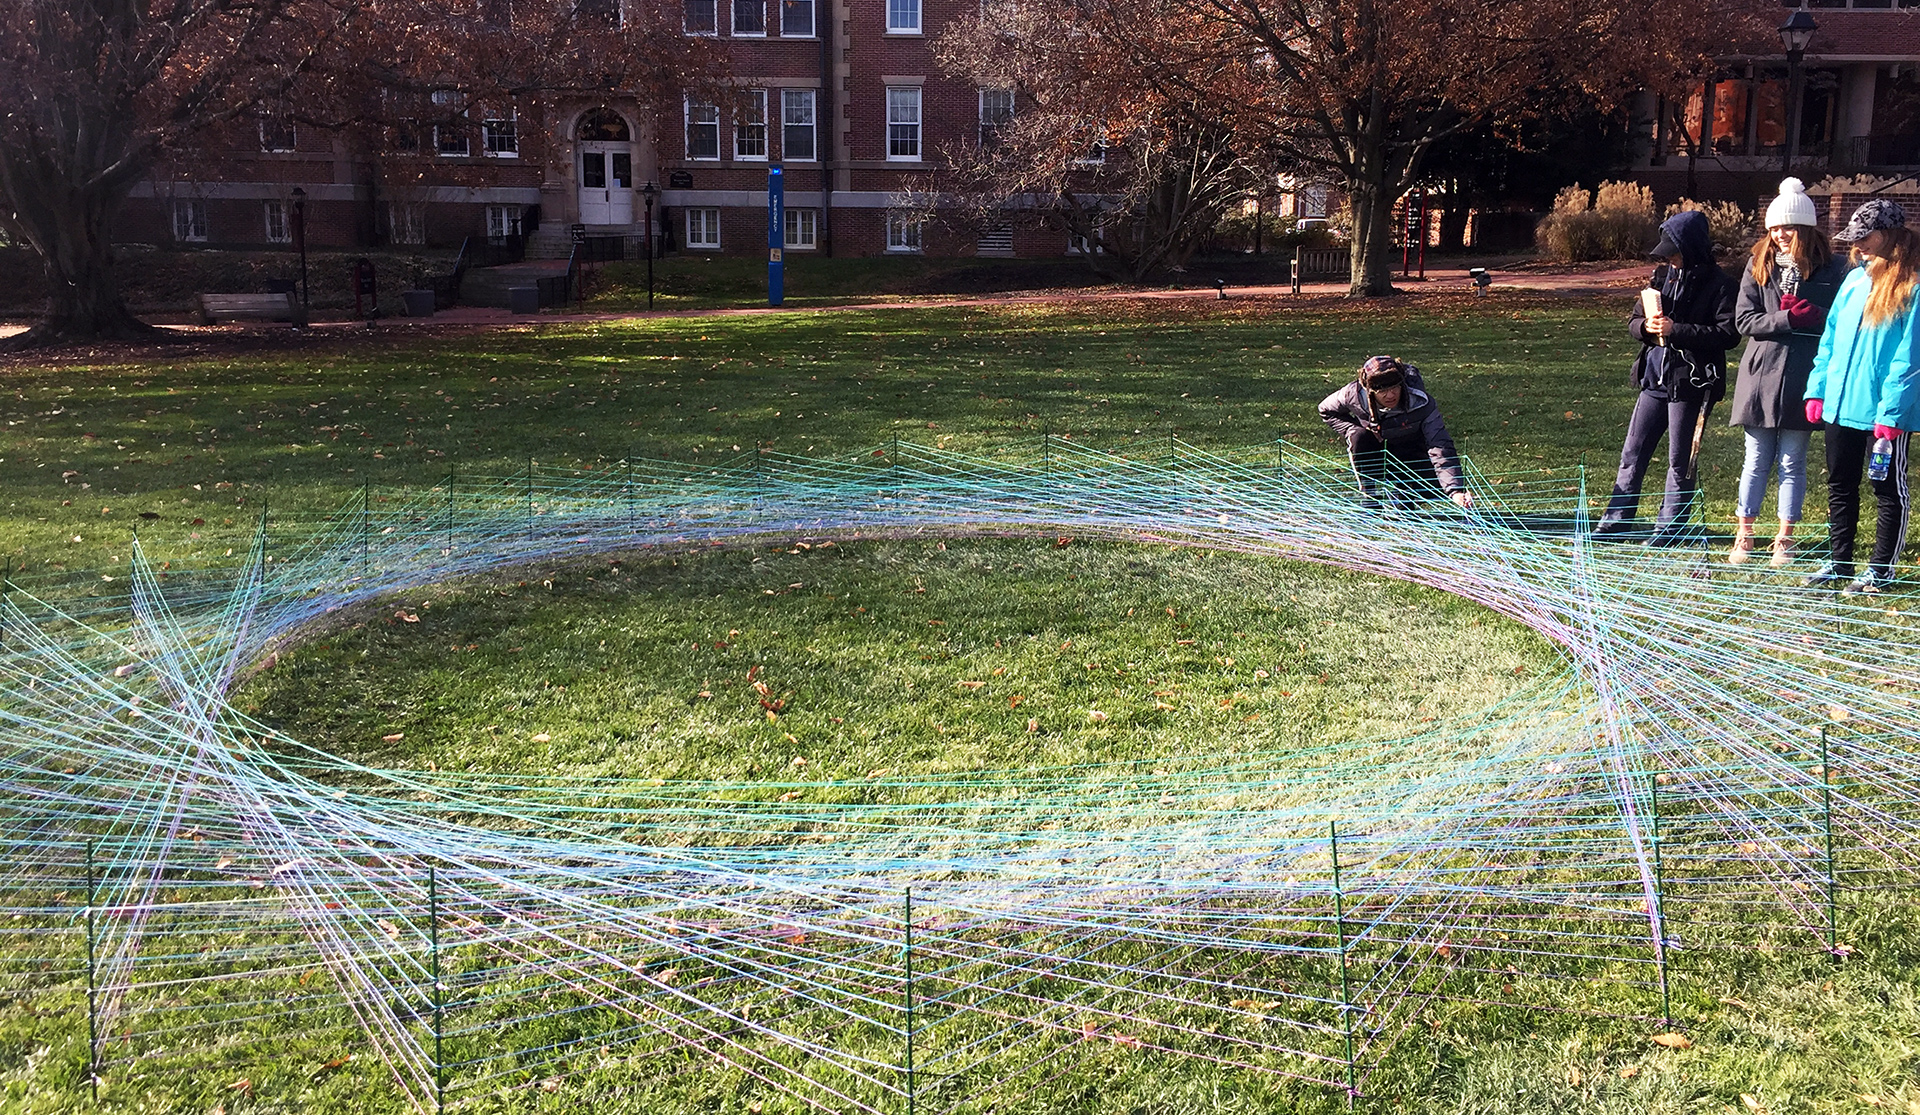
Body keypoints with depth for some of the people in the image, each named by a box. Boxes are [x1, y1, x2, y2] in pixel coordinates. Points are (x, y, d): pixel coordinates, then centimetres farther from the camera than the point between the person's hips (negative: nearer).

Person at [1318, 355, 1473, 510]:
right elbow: (1327, 410, -3)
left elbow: (1441, 447, -37)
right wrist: (1353, 431, -21)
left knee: (1433, 485, -29)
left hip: (1410, 458, -1)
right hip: (1374, 454, 1)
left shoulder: (1421, 403, -29)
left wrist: (1456, 491, -50)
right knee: (1360, 438, -32)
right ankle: (1369, 497, -17)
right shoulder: (1355, 394, -25)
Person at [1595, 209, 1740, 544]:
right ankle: (1616, 519, 19)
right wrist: (1645, 325, -11)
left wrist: (1676, 330, -21)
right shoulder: (1663, 275, 10)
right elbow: (1634, 321, 12)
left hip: (1691, 383, -6)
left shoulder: (1718, 285, -9)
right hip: (1655, 378, 6)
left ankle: (1671, 527, 16)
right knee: (1632, 452, 10)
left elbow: (1728, 333, -17)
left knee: (1680, 460, 5)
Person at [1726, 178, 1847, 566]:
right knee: (1756, 462, 9)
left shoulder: (1832, 269, -1)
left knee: (1792, 463, 7)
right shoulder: (1758, 265, 4)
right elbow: (1743, 320, -3)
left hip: (1803, 381, -1)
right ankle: (1743, 538, 17)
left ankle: (1784, 542, 17)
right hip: (1761, 376, 2)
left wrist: (1814, 315, -19)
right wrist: (1788, 320, -16)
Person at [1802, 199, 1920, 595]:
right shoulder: (1855, 279, 9)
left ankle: (1881, 569, 16)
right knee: (1840, 487, 15)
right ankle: (1839, 562, 27)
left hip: (1884, 413, -7)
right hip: (1841, 406, 7)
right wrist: (1818, 388, 8)